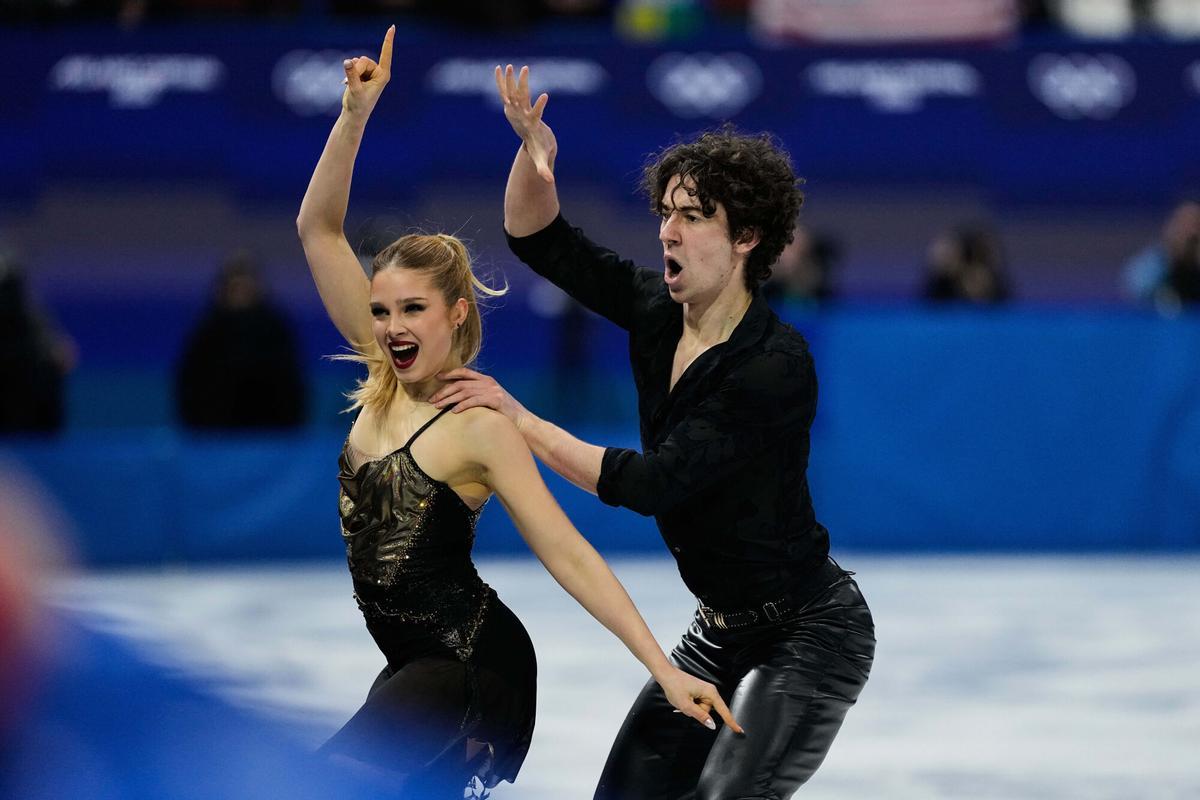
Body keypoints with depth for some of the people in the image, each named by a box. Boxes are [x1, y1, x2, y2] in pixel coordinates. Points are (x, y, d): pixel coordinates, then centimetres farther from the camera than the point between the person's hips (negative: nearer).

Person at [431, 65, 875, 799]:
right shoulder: (657, 313, -2)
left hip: (809, 633, -8)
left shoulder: (776, 365, -25)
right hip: (722, 629, 8)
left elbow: (653, 483, -29)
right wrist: (534, 153, -15)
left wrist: (521, 421, -25)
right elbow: (539, 239, 5)